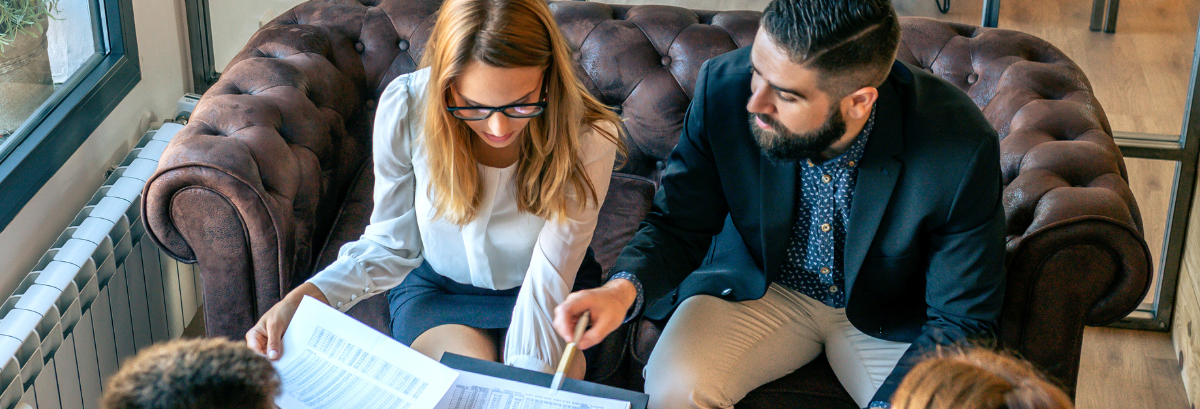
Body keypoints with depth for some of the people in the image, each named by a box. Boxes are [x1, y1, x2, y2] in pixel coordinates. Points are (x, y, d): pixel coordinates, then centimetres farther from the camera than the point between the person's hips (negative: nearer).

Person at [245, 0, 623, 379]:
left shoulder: (588, 137, -27)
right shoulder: (405, 106, -23)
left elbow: (548, 285, -28)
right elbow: (391, 242, -11)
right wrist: (304, 298, -26)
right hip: (435, 287, 0)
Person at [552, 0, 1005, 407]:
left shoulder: (963, 149, -29)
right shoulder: (723, 88, -23)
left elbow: (961, 321, -18)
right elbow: (679, 225, -8)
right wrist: (625, 287, -30)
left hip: (887, 316, 0)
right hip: (757, 288, 0)